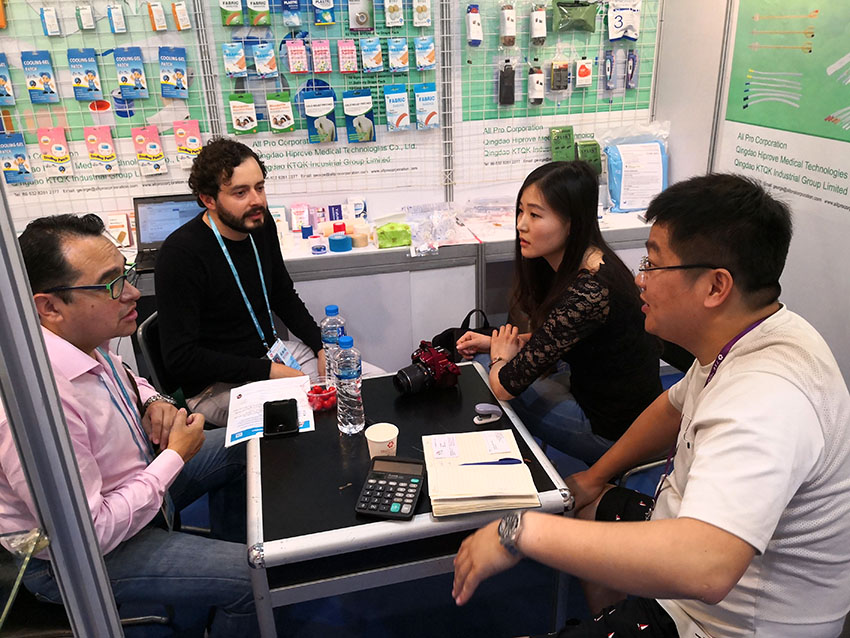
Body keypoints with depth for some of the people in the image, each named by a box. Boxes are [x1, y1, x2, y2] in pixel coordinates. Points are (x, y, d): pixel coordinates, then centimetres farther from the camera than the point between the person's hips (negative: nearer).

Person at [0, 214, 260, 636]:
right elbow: (88, 535, -30)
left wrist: (153, 401, -8)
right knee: (255, 577, -18)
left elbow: (122, 377, 15)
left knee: (238, 450, 16)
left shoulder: (82, 335, -9)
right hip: (78, 558, -9)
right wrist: (175, 456, -22)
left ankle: (223, 559, 34)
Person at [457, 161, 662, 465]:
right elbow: (555, 336, 14)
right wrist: (495, 343, 3)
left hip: (613, 431, -8)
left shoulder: (587, 292, -33)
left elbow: (505, 386, -27)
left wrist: (500, 357, -5)